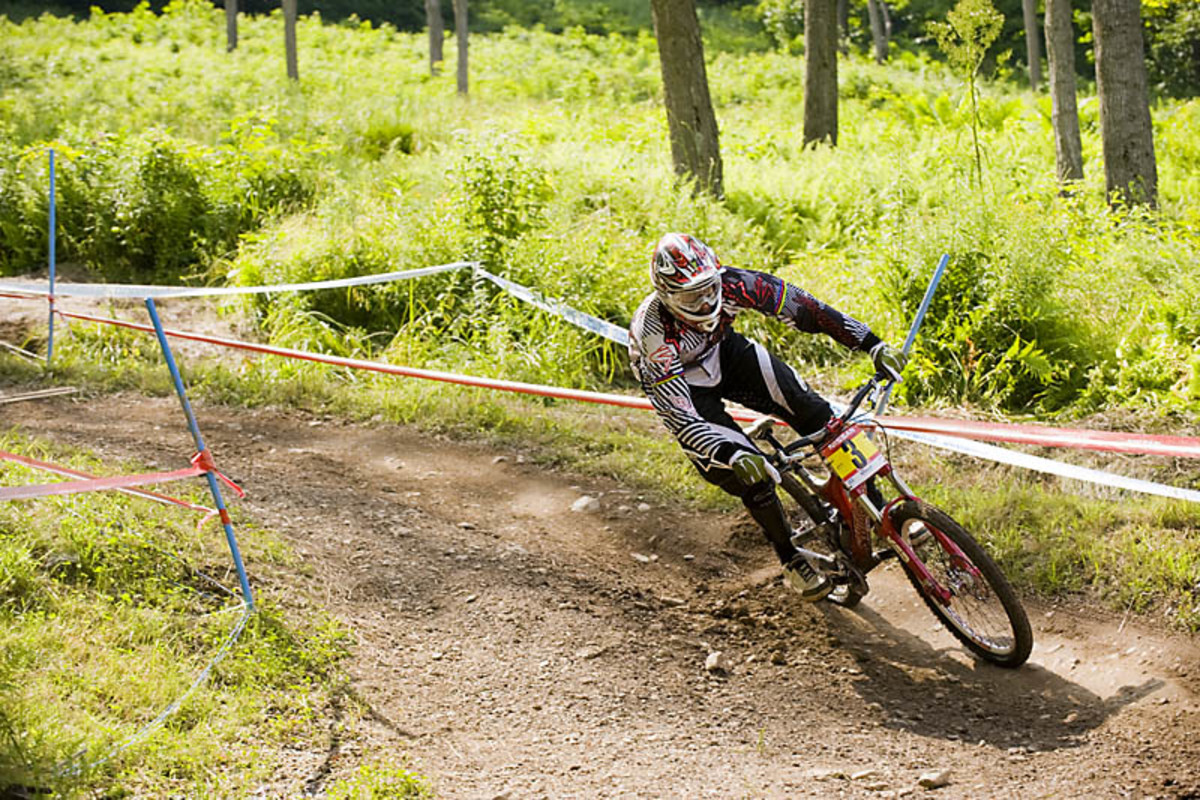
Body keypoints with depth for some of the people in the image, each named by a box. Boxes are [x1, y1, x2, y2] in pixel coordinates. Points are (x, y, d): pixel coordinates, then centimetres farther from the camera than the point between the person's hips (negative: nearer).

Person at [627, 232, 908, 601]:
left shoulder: (731, 284, -31)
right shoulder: (655, 336, -39)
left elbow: (802, 307, -25)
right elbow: (680, 419, -40)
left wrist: (873, 345, -31)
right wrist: (734, 457, -54)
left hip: (725, 352, 3)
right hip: (682, 384, -3)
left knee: (812, 411, -18)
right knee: (752, 477, -13)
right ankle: (792, 561, 12)